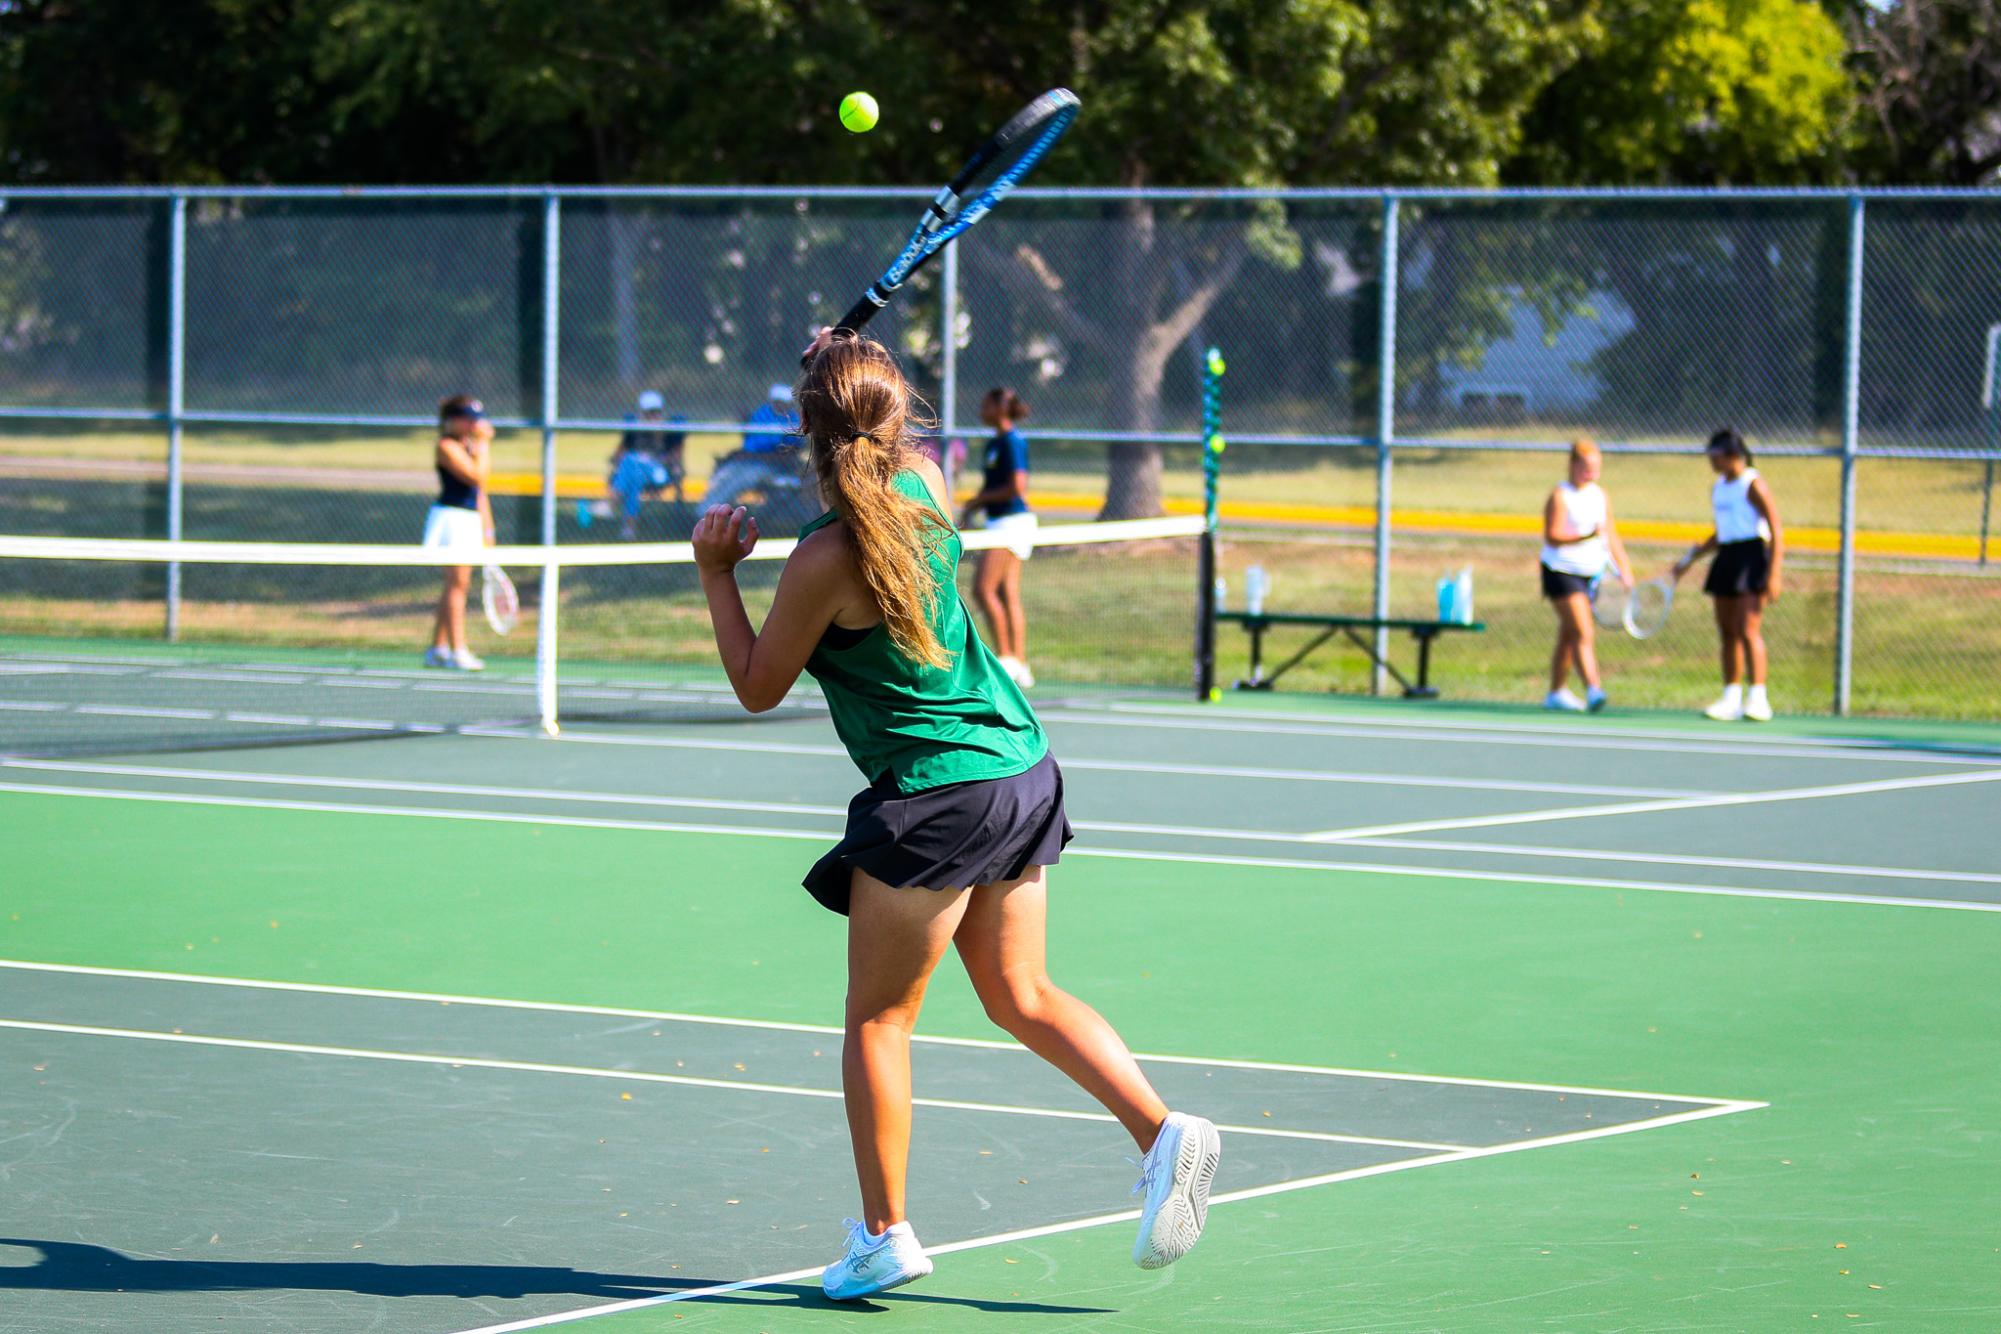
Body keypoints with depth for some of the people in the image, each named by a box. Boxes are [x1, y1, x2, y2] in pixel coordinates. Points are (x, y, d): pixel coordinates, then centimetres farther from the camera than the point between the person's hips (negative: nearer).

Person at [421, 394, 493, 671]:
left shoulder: (470, 446, 16)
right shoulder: (447, 446, -10)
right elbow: (477, 477, -21)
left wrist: (487, 528, 18)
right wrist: (483, 444, -13)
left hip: (471, 520, 9)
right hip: (450, 516, -9)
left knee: (455, 586, 10)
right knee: (457, 583, -11)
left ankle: (437, 649, 14)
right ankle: (457, 651, -13)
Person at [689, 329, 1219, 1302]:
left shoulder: (826, 559, -18)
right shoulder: (925, 488, 1)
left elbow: (757, 686, -5)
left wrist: (716, 573, 1)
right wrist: (851, 362, 25)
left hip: (936, 797, -8)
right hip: (1022, 771, 8)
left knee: (877, 1018, 6)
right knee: (1022, 998, 16)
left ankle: (884, 1235, 9)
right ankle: (1161, 1132, 1)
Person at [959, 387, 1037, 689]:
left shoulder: (1012, 442, -13)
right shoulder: (994, 443, 16)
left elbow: (1017, 487, -20)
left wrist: (979, 499, -11)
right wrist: (968, 514, 12)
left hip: (1013, 521, -10)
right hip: (1000, 522, 10)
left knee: (983, 588, -13)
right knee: (1008, 596, 7)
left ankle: (1006, 657, -10)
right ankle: (1021, 667, 6)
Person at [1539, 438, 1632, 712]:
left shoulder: (1601, 496, 10)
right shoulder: (1560, 496, -11)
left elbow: (1611, 536, 15)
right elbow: (1552, 536, -20)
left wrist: (1624, 569, 9)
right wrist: (1588, 535, -32)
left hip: (1591, 574, 7)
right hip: (1561, 573, -7)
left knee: (1569, 636, 13)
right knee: (1583, 632, -18)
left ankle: (1557, 693, 21)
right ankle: (1593, 689, -26)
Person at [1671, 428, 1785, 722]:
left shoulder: (1754, 485, -9)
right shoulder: (1718, 488, 15)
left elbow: (1776, 531, -11)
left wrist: (1774, 573, -19)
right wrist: (1690, 559, 24)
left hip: (1752, 557, -8)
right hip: (1726, 558, 8)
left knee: (1748, 630, -16)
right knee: (1727, 633, 7)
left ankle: (1758, 700, -18)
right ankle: (1731, 700, 11)